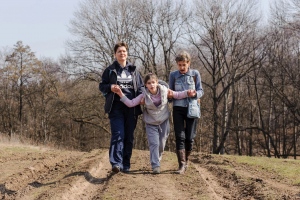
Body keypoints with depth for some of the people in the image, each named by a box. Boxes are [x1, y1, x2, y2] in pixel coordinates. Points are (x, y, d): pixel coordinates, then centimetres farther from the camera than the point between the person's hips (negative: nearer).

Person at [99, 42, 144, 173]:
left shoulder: (133, 70, 13)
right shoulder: (110, 70, 8)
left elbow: (140, 87, 16)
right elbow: (101, 86, 9)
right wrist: (110, 87, -13)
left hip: (131, 108, 3)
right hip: (116, 108, -3)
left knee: (129, 137, 5)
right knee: (118, 134, -16)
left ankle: (126, 164, 12)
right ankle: (116, 163, -23)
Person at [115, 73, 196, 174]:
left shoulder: (164, 91, -13)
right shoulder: (144, 95, -15)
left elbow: (177, 95, 1)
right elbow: (131, 103, -14)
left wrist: (187, 93, -13)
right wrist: (121, 95, -25)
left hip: (164, 121, 2)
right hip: (151, 123, -2)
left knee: (161, 144, 8)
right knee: (154, 144, -11)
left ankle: (157, 159, 33)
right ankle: (155, 166, -8)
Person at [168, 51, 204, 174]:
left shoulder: (195, 74, 3)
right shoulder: (173, 75, 5)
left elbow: (200, 91, 2)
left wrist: (195, 93, -20)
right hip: (178, 108, 0)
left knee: (190, 137, 3)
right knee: (180, 137, -8)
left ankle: (186, 161, 24)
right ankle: (182, 165, -11)